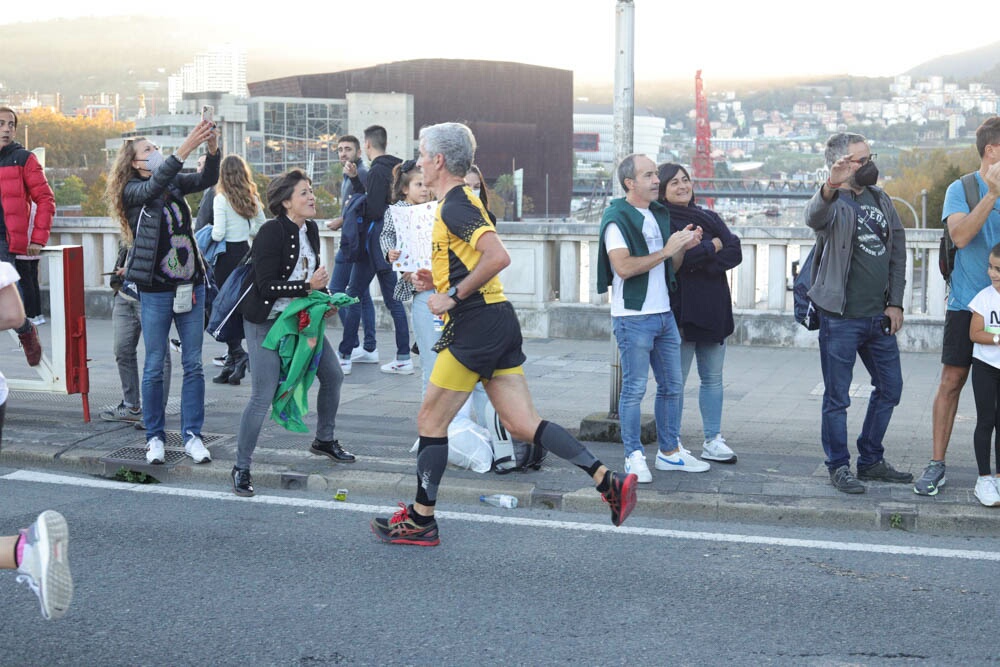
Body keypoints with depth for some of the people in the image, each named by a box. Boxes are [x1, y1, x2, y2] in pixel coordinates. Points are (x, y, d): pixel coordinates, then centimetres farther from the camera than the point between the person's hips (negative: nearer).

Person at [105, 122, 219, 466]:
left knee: (193, 363, 5)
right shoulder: (133, 190, -5)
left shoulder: (175, 182, 9)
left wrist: (212, 148, -23)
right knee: (154, 366, 3)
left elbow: (206, 179, -5)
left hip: (191, 285, 4)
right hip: (155, 290, -4)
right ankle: (154, 437, 14)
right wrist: (186, 147, -35)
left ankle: (191, 434, 12)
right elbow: (156, 184, -25)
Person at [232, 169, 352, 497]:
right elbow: (266, 286, -24)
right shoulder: (271, 232, -20)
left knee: (333, 375, 12)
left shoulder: (311, 230, 4)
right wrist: (308, 286, -25)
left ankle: (325, 440, 35)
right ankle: (241, 468, 0)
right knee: (262, 396, -12)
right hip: (265, 321, -8)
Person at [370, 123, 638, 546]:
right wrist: (440, 278, 16)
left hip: (477, 324, -10)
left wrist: (454, 296, -19)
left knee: (431, 421, 2)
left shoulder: (454, 205, -13)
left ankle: (421, 521, 12)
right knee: (522, 424, 5)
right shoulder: (460, 201, 19)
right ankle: (609, 481, -2)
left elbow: (498, 257, -26)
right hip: (497, 324, 10)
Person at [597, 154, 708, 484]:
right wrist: (666, 250, -18)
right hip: (633, 317, -8)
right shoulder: (617, 219, -11)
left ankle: (669, 451, 23)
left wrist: (684, 247, 2)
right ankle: (634, 457, 4)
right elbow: (623, 267, -23)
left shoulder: (660, 214, 15)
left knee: (672, 386, 13)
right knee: (634, 389, -3)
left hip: (663, 313, 8)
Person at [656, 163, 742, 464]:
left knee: (713, 378, 9)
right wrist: (714, 246, -6)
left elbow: (735, 252, 3)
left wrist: (702, 261, -12)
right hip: (681, 311, -6)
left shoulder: (709, 217, 16)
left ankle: (713, 441, 15)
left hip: (714, 309, 6)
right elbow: (678, 255, -20)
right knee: (676, 380, -2)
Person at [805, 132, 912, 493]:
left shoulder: (880, 199, 11)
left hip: (878, 316, 7)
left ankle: (871, 460, 28)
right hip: (840, 318, -7)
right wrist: (830, 187, -58)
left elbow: (897, 249, 14)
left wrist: (895, 302, 6)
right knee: (837, 397, 2)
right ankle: (839, 467, 14)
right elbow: (814, 217, -36)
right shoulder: (834, 202, -11)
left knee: (889, 388, 15)